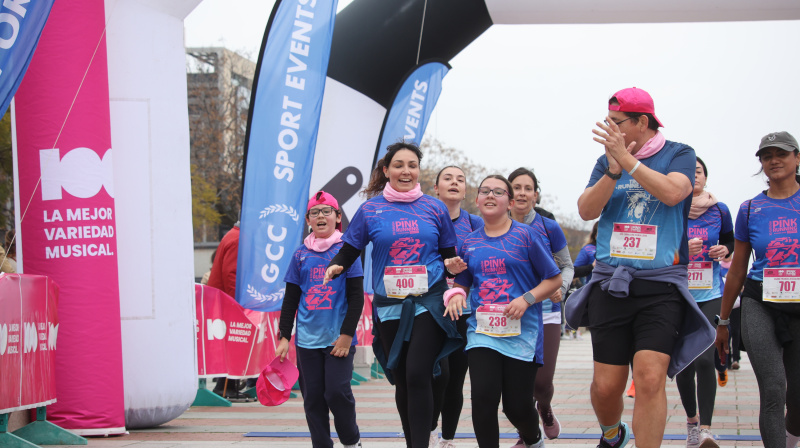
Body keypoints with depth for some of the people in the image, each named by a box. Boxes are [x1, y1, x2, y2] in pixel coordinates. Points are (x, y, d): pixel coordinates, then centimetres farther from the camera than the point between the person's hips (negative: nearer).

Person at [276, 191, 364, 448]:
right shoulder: (301, 255, 9)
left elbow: (357, 297, -2)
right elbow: (290, 299, 13)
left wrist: (346, 334, -8)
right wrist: (284, 337, 7)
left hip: (338, 338, -3)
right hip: (307, 338, 3)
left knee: (337, 392, -10)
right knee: (313, 397, 3)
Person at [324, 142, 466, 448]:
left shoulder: (434, 208, 6)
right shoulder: (371, 209, 5)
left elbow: (449, 255, 13)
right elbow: (349, 251, 7)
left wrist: (452, 266, -9)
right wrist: (335, 266, -14)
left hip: (429, 303, -2)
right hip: (390, 305, 2)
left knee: (418, 375, -16)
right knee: (402, 380, 8)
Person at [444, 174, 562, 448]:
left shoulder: (525, 235, 0)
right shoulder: (470, 242, 10)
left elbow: (554, 279, 2)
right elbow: (462, 283, 22)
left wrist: (526, 299, -14)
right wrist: (456, 294, -2)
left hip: (521, 332, -2)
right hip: (481, 330, 2)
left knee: (517, 405, 0)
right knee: (483, 395, -18)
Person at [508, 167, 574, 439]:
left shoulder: (549, 228, -1)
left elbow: (567, 266, 7)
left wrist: (561, 287, -11)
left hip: (546, 312, -1)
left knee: (542, 381, -6)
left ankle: (545, 408, 30)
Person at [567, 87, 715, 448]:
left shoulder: (679, 155, 3)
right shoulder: (607, 161, 12)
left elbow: (672, 193, -17)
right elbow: (586, 211, 1)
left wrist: (626, 159, -16)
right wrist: (613, 171, -13)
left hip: (661, 283, -3)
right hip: (611, 282, 3)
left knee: (650, 377, -19)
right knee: (606, 385, 2)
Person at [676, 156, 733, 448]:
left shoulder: (719, 211, 5)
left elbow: (730, 241, 20)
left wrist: (724, 250, -2)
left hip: (709, 295, 0)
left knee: (704, 359, -17)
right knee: (684, 361, 7)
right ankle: (691, 420, 27)